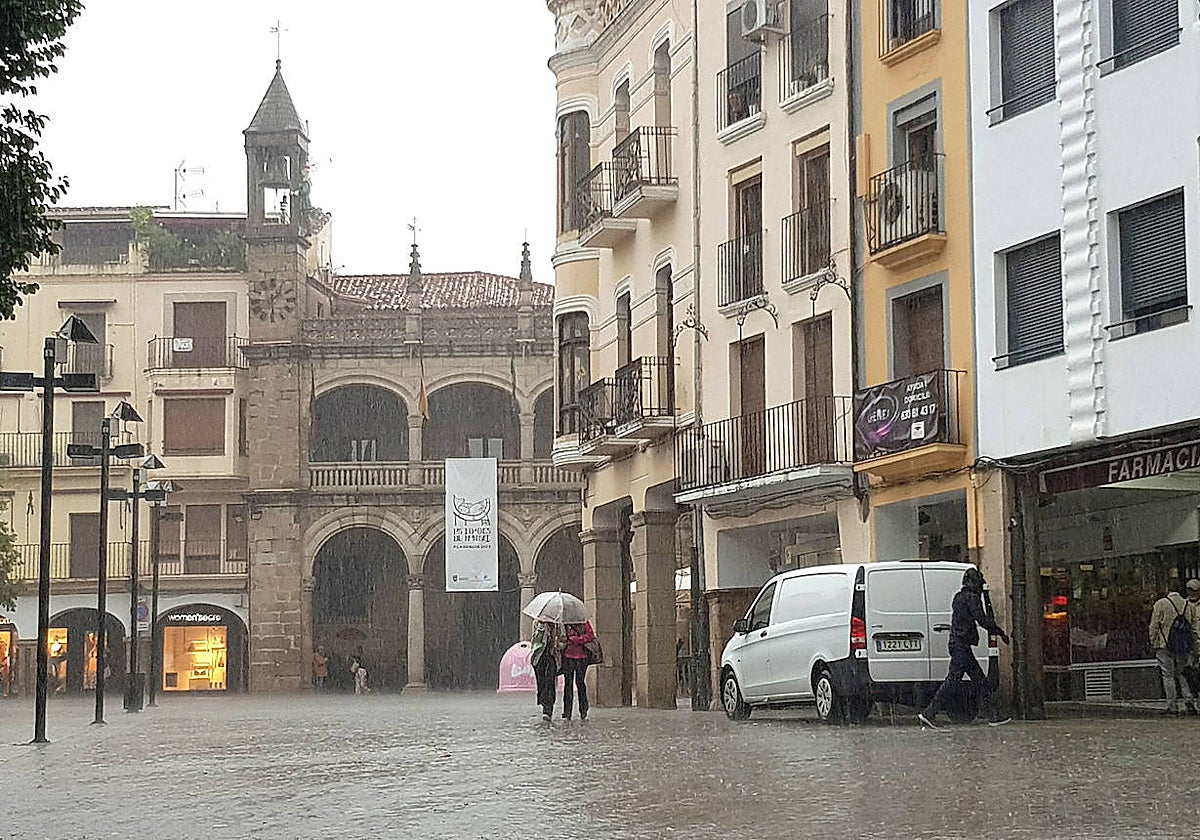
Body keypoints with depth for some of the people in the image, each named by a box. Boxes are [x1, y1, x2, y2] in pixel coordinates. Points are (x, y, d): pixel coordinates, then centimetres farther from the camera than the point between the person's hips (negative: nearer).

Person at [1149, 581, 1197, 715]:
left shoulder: (1160, 604, 0)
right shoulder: (1189, 605, 10)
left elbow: (1154, 626, -3)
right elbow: (1193, 628, 11)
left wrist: (1153, 643, 2)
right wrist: (1193, 648, 15)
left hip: (1165, 645, -4)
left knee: (1168, 675, 0)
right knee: (1179, 674, 15)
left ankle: (1172, 706, -2)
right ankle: (1189, 701, 0)